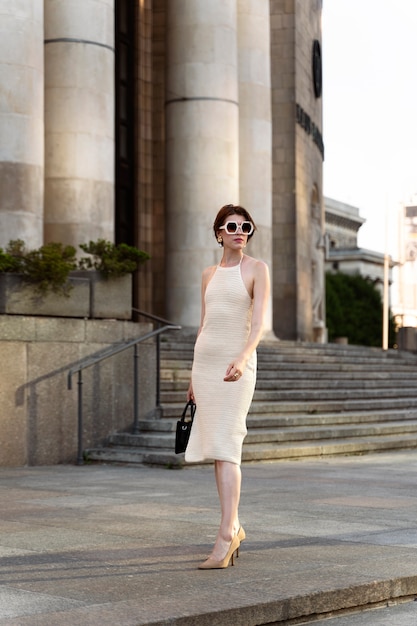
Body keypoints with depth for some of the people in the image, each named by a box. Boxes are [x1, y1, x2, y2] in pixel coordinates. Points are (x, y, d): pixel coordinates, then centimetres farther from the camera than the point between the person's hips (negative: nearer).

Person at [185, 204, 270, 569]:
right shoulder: (209, 275, 15)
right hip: (205, 361, 6)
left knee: (226, 448, -15)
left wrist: (243, 358, -30)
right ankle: (235, 527, 21)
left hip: (236, 364, -6)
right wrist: (194, 377, 17)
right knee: (216, 448, 8)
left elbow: (259, 323, -13)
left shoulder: (257, 270, -2)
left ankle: (224, 539, -17)